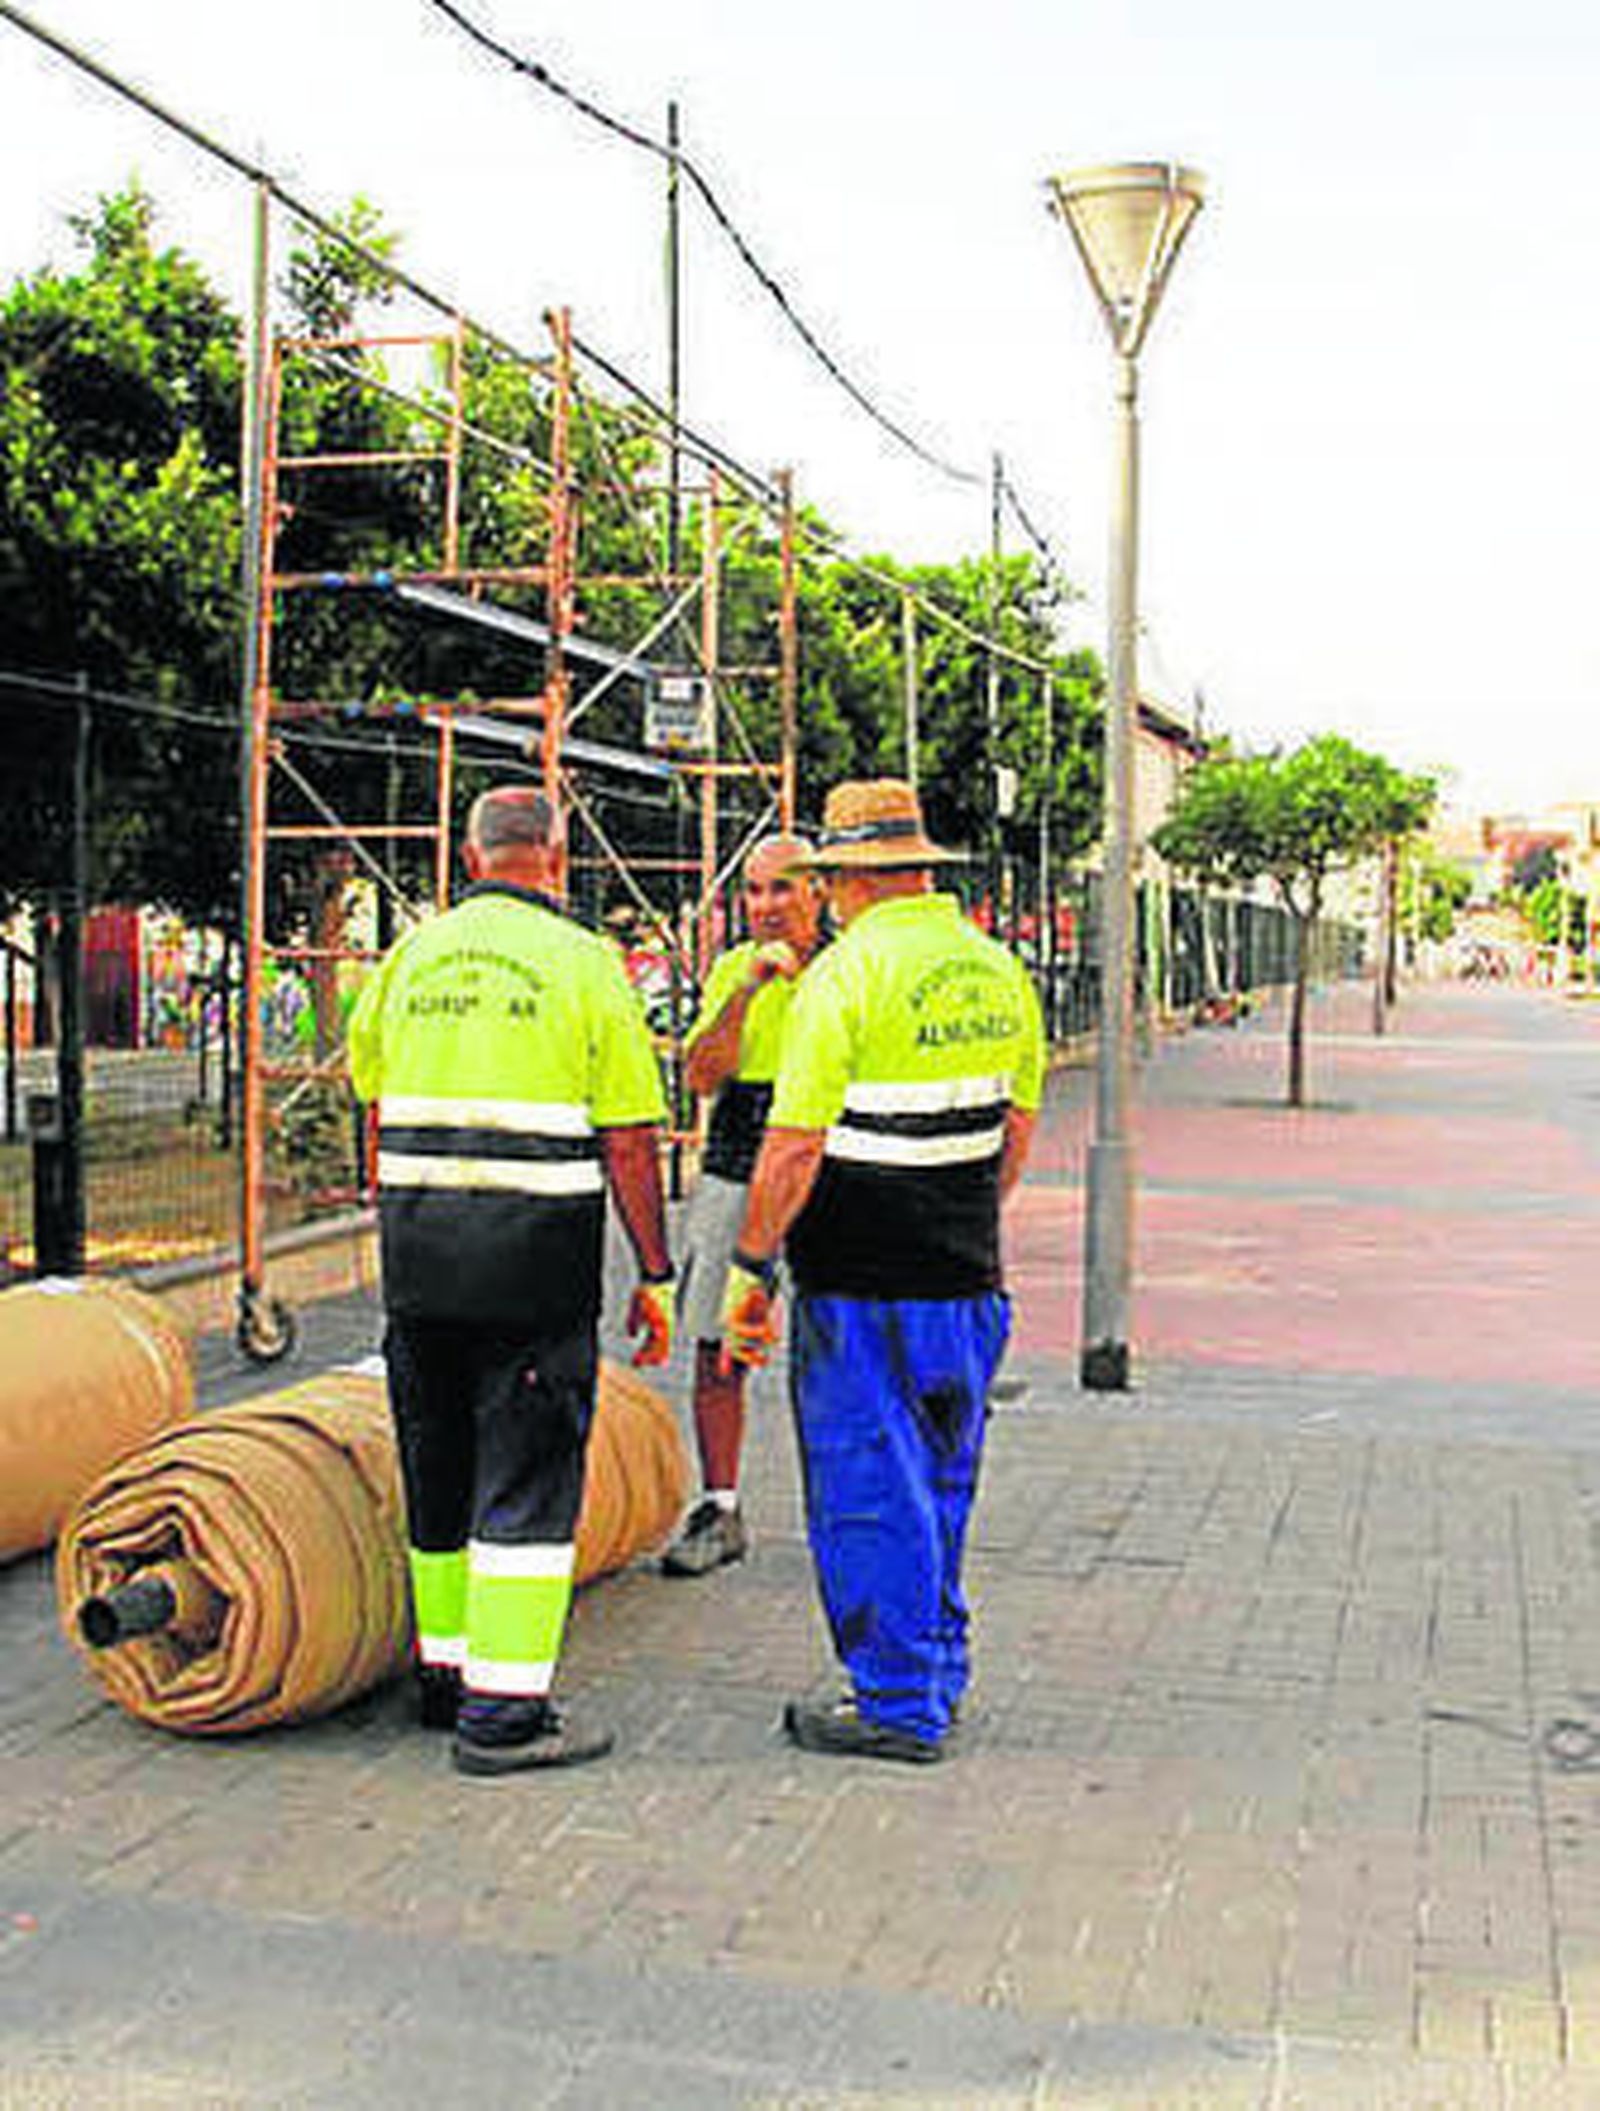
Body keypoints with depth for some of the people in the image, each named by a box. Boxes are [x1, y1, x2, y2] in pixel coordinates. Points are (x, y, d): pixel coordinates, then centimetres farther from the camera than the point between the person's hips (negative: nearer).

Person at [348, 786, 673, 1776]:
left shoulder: (413, 956, 9)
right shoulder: (584, 962, -6)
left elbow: (378, 1110, 13)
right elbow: (629, 1138, -8)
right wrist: (656, 1275, -2)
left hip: (417, 1248, 5)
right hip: (536, 1256, -5)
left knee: (440, 1470, 17)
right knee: (528, 1482, 1)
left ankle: (446, 1671, 29)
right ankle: (504, 1709, 3)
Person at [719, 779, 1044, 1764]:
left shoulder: (849, 973, -15)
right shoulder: (998, 969, 8)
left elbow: (794, 1146, -17)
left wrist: (750, 1266, -8)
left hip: (863, 1288, -7)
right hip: (969, 1280, 8)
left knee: (869, 1497, 4)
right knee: (938, 1488, 19)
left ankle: (898, 1705, 12)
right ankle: (938, 1678, 30)